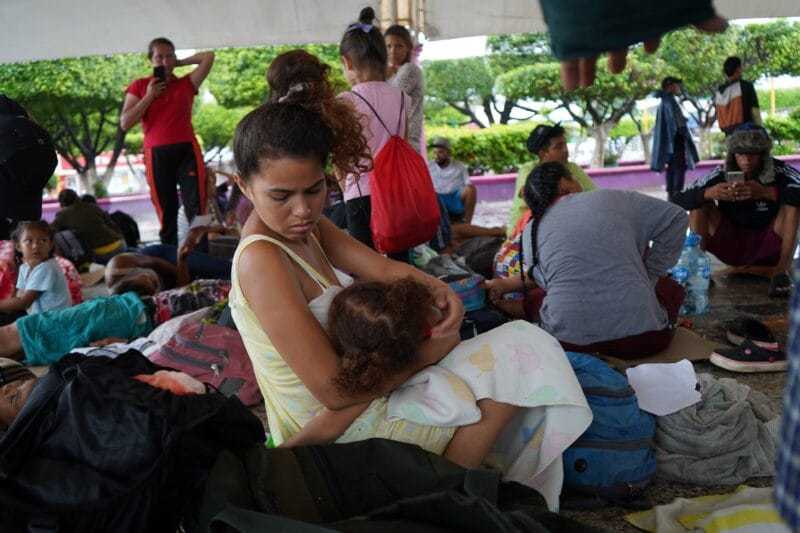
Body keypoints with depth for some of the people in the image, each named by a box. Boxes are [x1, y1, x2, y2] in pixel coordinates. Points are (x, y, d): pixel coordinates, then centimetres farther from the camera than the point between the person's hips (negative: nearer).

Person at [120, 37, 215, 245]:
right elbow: (125, 123, 3)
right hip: (157, 155, 0)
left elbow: (209, 57, 8)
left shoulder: (186, 84, 13)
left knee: (196, 210, -10)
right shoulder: (139, 86, 12)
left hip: (187, 151, 0)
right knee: (166, 213, 4)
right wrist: (149, 96, -2)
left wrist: (178, 63, 14)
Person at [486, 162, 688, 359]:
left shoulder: (531, 231, 7)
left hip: (568, 341, -2)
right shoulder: (612, 199, 6)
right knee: (671, 287, 32)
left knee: (533, 298, 31)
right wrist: (648, 277, 13)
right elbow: (676, 217, 10)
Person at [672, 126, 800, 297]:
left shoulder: (780, 171, -17)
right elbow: (679, 200, -20)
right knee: (701, 201, -17)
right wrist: (710, 193, -39)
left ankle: (781, 270, -24)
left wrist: (766, 192, -46)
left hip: (768, 249, -1)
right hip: (731, 247, 1)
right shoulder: (722, 174, -13)